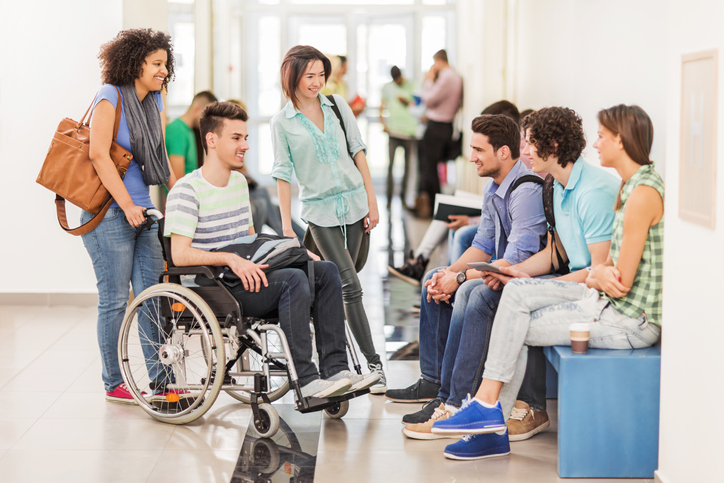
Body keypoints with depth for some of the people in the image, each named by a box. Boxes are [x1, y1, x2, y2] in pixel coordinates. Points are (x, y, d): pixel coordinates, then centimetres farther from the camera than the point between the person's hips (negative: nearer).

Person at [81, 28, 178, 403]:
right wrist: (127, 206, -18)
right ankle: (114, 383, 9)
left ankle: (160, 379, 12)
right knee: (115, 299, -1)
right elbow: (99, 154, -17)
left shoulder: (154, 102, 12)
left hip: (142, 211, 7)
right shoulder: (110, 97, -10)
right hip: (108, 214, -7)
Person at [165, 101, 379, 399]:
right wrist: (230, 258, -29)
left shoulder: (239, 182, 18)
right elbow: (180, 255, -18)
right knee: (293, 279, -30)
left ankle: (335, 369, -16)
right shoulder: (187, 191, -9)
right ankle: (306, 380, -30)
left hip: (247, 277, 9)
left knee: (326, 271, -9)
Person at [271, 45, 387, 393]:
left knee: (336, 284, 7)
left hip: (354, 202, 3)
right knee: (349, 285, -12)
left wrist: (371, 200, 4)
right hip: (319, 210, -3)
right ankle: (373, 363, -11)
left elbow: (357, 151, 9)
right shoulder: (282, 123, -1)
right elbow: (283, 175, 0)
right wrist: (286, 226, -4)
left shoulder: (337, 105, 7)